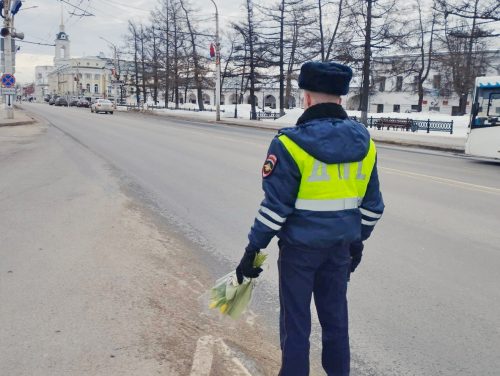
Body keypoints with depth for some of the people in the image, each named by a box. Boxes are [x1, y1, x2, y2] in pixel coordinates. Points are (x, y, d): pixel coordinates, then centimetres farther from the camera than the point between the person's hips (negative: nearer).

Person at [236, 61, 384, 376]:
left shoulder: (291, 143, -18)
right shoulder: (365, 143, -1)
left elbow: (275, 206, -17)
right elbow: (372, 204, 6)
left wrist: (254, 248, -7)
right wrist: (358, 240, 19)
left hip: (299, 247, -5)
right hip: (340, 247, 5)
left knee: (296, 321, 11)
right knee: (335, 316, 20)